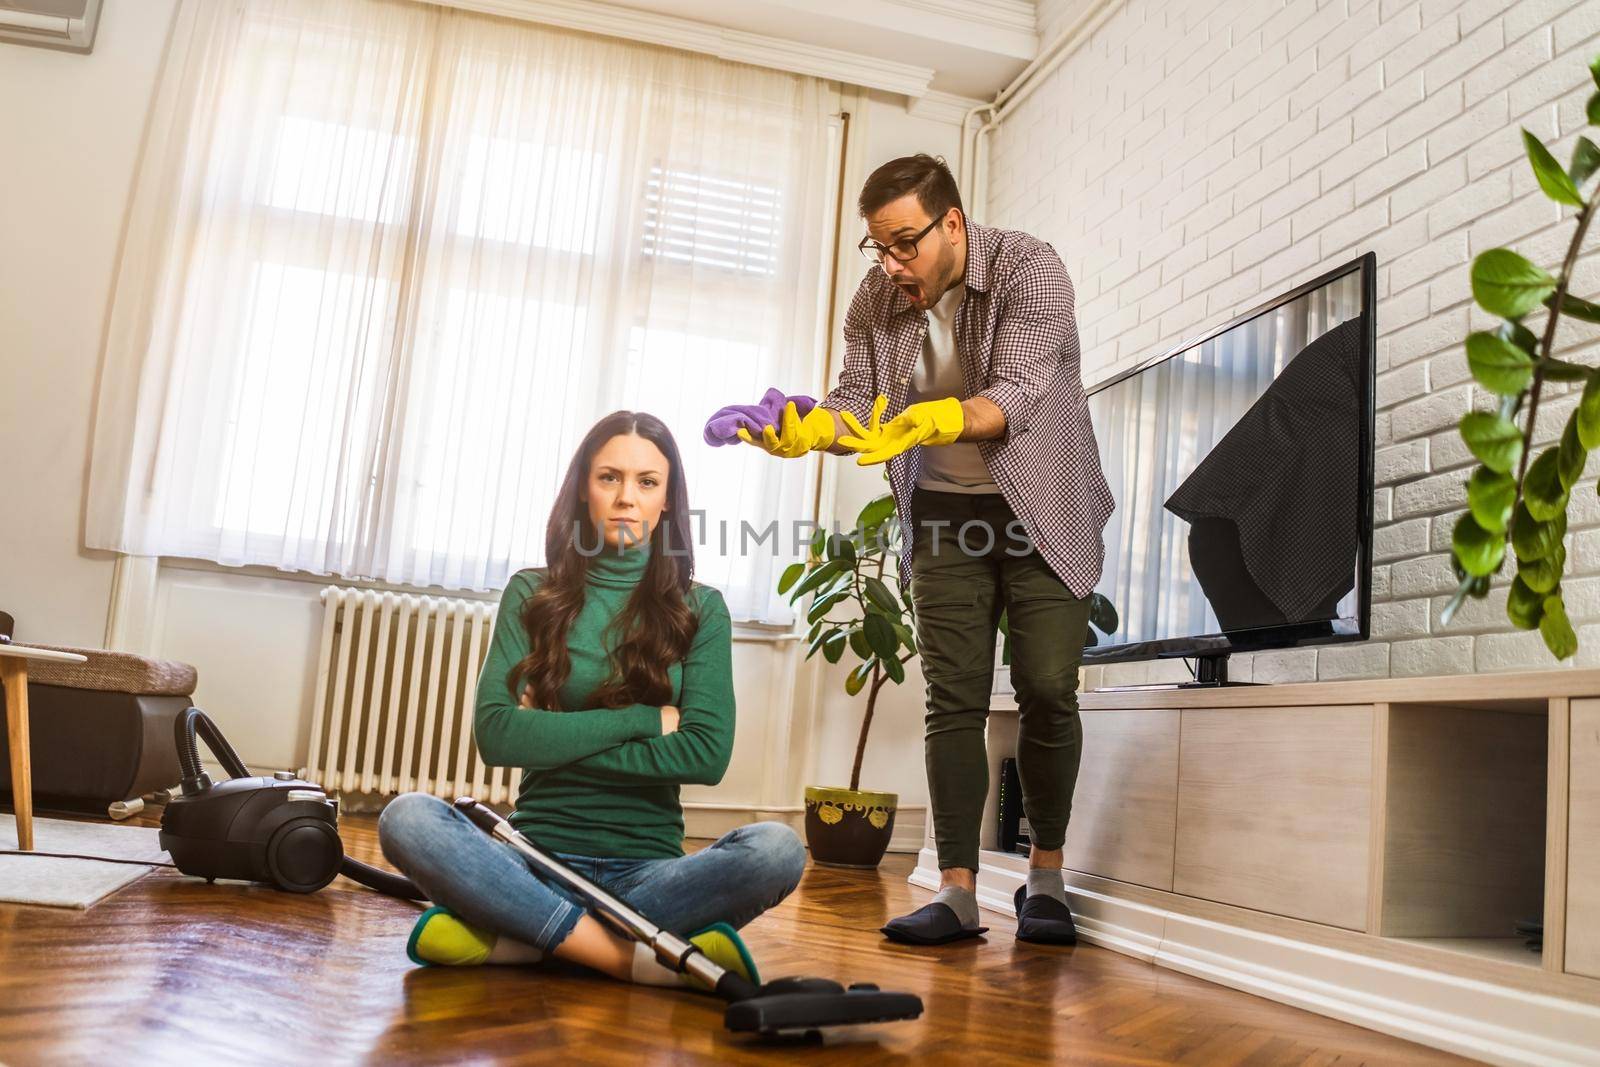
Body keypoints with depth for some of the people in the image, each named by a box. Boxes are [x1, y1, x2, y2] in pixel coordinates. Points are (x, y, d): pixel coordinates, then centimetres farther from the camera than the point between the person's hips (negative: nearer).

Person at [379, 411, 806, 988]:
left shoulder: (700, 609, 6)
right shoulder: (532, 594, 7)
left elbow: (707, 754, -7)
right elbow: (495, 734, -7)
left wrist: (555, 739, -7)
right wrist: (644, 719, -8)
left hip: (647, 869, 0)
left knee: (777, 848, -29)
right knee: (406, 819, -27)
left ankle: (515, 936, -23)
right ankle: (634, 958, -26)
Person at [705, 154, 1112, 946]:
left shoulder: (1030, 271, -16)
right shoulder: (877, 298, -2)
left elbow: (1016, 393, -28)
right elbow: (854, 399, -6)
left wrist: (932, 419, -46)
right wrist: (805, 428, -28)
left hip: (1042, 509, -3)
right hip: (943, 513, 4)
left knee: (1047, 690, -8)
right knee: (953, 700, -2)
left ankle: (1045, 880, 10)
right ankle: (957, 892, 0)